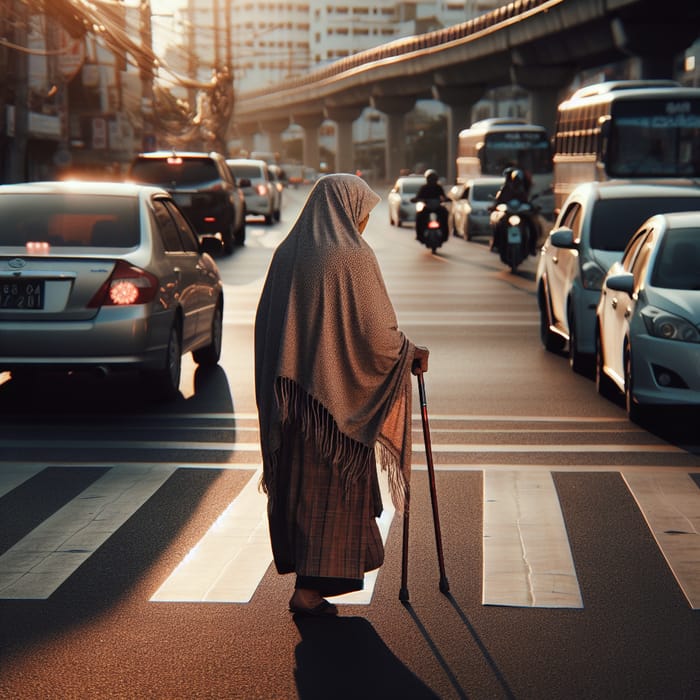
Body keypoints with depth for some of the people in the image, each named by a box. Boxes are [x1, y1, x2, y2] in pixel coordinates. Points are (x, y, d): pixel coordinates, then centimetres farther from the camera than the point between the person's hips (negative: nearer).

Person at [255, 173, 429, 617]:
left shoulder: (287, 254, 5)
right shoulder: (353, 258, -14)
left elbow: (267, 324, 11)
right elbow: (377, 332, -16)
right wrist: (410, 354, 3)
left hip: (291, 392, 6)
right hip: (339, 394, -6)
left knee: (298, 478, 17)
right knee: (334, 487, 3)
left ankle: (303, 570, 31)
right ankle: (311, 588, 4)